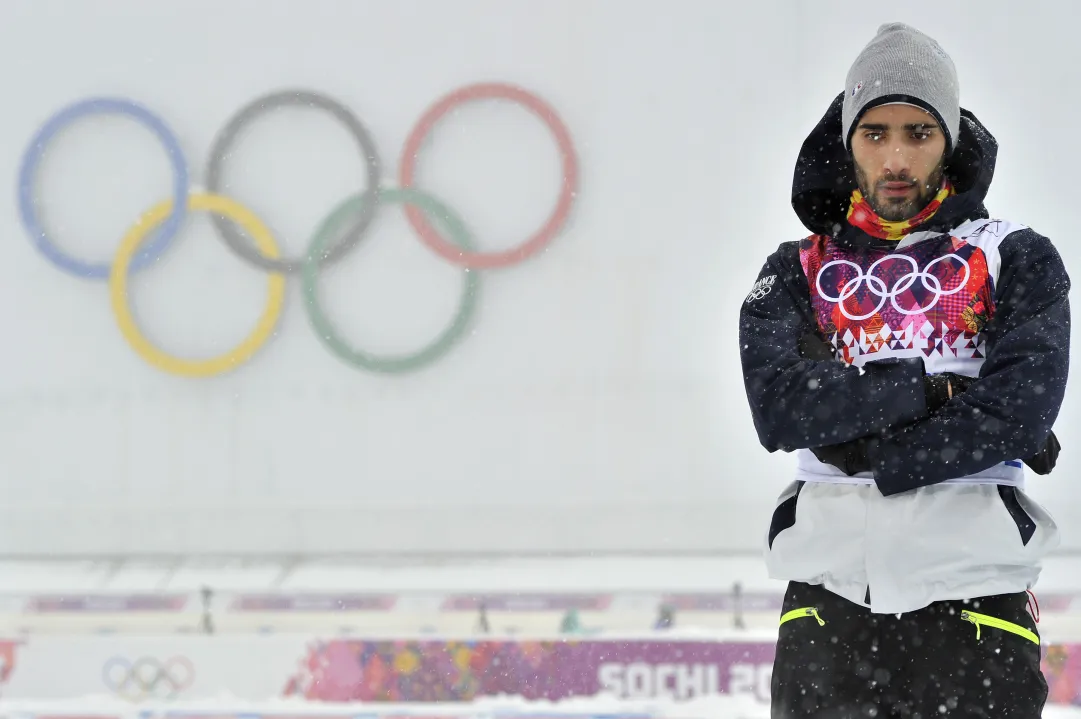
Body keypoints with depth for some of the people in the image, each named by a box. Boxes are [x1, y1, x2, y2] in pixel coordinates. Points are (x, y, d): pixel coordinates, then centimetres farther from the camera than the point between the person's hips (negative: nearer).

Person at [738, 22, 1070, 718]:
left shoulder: (1017, 261, 6)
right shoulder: (796, 273, 11)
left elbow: (1017, 415, -10)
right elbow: (780, 410, -7)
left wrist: (865, 461, -11)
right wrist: (932, 386, -13)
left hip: (972, 592, -2)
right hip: (828, 594, 2)